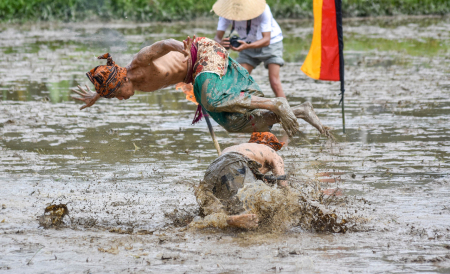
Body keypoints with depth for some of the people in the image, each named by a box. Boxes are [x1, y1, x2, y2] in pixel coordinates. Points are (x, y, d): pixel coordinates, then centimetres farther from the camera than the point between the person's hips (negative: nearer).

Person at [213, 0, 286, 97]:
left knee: (274, 82, -18)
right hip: (248, 45, 3)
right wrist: (221, 43, -49)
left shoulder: (262, 9, -32)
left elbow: (266, 40, -33)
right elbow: (217, 37, -22)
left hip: (271, 42, -3)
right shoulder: (226, 11, -22)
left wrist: (247, 46, -52)